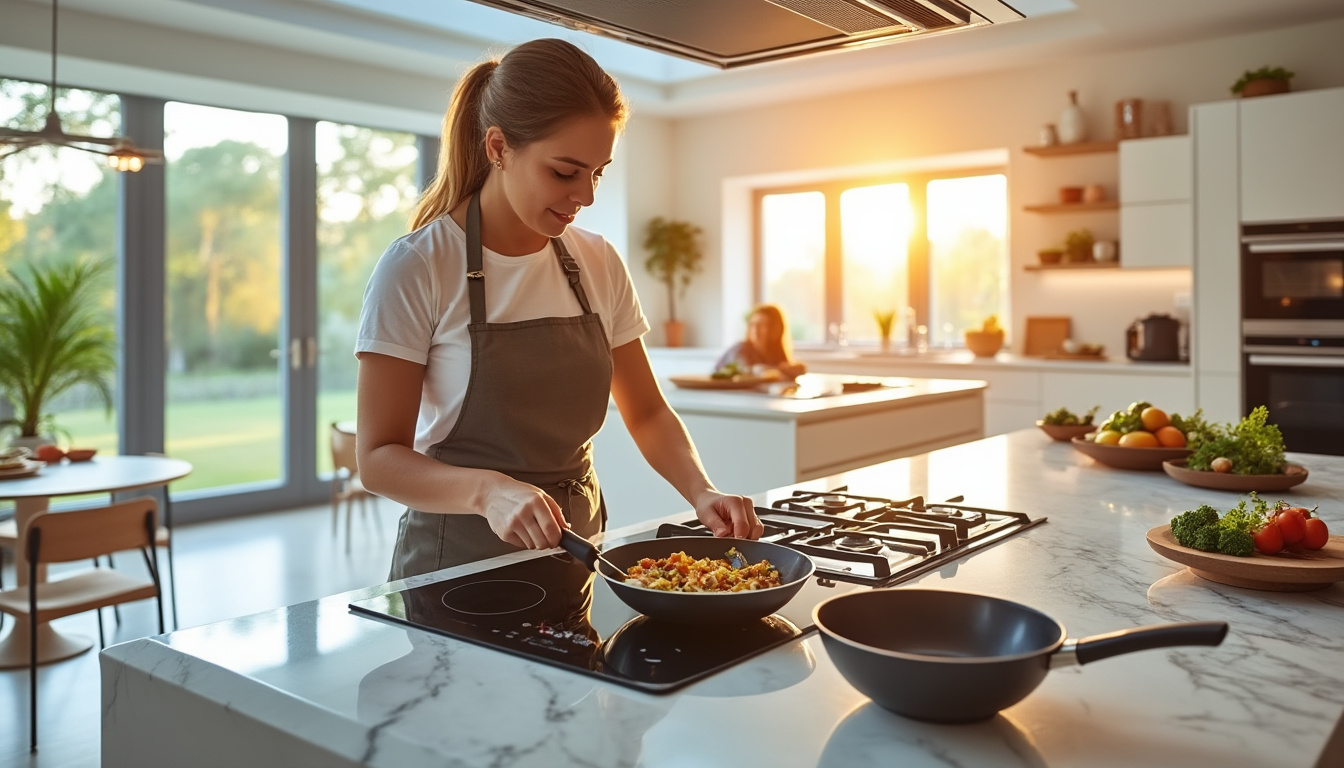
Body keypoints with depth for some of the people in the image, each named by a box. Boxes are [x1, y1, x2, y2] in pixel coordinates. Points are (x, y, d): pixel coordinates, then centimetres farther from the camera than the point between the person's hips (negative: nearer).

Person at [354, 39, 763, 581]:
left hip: (574, 551, 5)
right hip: (457, 564, -4)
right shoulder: (416, 269, -16)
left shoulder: (599, 265, -2)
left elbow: (648, 414, 5)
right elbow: (378, 457, -16)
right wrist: (488, 490, -34)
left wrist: (702, 492, -13)